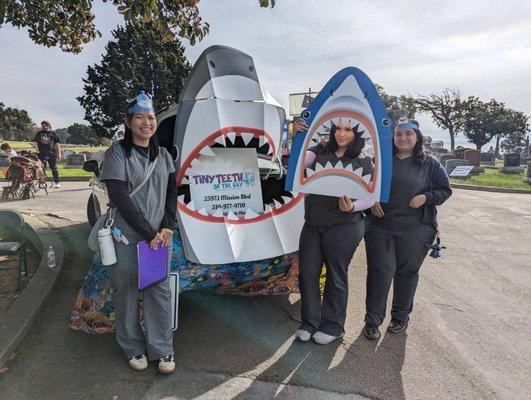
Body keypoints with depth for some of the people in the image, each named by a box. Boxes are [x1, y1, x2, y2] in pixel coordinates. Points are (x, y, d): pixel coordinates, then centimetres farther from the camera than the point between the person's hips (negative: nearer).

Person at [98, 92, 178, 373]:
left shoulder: (163, 155, 10)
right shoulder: (117, 153, -5)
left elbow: (172, 192, 10)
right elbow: (120, 198, -13)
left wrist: (167, 226, -5)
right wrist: (148, 233, -14)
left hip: (160, 237, 4)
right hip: (127, 238, -4)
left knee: (160, 291, 7)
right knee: (128, 294, 9)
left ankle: (162, 349, 22)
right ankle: (133, 348, 29)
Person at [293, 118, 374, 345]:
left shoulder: (363, 162, 0)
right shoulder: (320, 151, 7)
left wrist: (352, 207, -19)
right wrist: (298, 137, -21)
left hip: (343, 227, -3)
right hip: (312, 225, 4)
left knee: (336, 276, 8)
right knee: (307, 273, 9)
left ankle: (332, 326, 29)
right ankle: (309, 322, 29)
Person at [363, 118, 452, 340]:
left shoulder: (429, 164, 4)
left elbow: (445, 190, 7)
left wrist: (426, 197, -11)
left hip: (415, 230, 0)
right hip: (380, 226, 0)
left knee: (407, 272, 10)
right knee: (380, 271, 0)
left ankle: (400, 316, 30)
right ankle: (372, 319, 13)